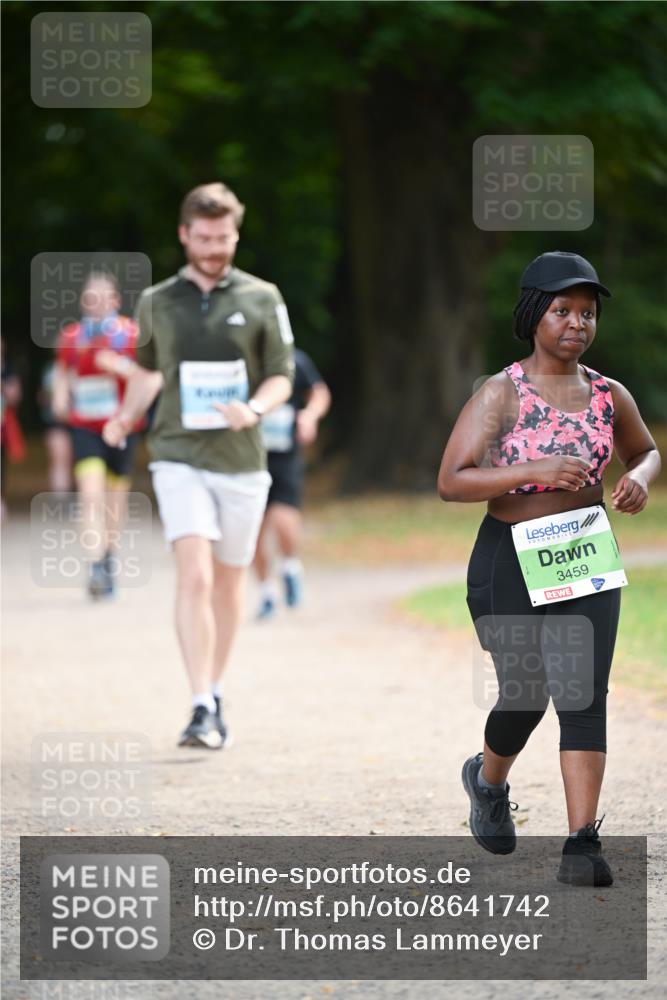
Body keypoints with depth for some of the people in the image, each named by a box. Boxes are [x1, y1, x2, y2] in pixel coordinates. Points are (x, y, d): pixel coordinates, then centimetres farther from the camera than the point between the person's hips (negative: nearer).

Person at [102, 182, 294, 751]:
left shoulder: (261, 299, 3)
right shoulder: (157, 303, 7)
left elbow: (281, 377, 5)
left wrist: (254, 410, -15)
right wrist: (126, 417, 7)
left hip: (242, 462, 1)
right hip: (179, 456, -1)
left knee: (229, 584, 11)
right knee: (194, 576, -17)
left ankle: (216, 694, 30)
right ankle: (201, 710, -21)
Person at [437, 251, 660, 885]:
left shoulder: (608, 396, 2)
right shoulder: (501, 394, -10)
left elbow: (645, 450, 22)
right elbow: (450, 482, -17)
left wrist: (640, 478, -3)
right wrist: (533, 471, -28)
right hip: (509, 562, -3)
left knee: (584, 696, -10)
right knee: (525, 696, 8)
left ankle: (582, 845, -13)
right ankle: (488, 780, 42)